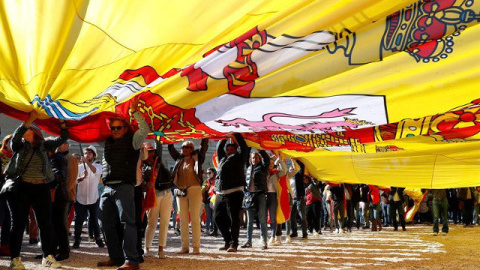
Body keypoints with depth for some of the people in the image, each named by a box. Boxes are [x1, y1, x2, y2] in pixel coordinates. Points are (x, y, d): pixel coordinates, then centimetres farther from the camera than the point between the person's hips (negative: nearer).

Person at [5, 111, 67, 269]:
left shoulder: (43, 146, 12)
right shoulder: (19, 145, 6)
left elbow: (62, 139, 11)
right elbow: (15, 137, -16)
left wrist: (62, 122, -1)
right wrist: (29, 120, -20)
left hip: (42, 189, 3)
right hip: (21, 188, -3)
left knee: (46, 223, 4)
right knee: (19, 224, 1)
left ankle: (48, 257, 12)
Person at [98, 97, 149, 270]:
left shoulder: (132, 140, 5)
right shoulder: (108, 142, 21)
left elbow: (145, 129, -8)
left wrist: (134, 111, -5)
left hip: (124, 187, -7)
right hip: (108, 188, 7)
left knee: (126, 222, -13)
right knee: (107, 224, 7)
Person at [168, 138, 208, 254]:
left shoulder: (196, 158, 5)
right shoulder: (179, 159, 16)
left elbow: (204, 147, -1)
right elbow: (171, 148, 23)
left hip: (194, 190, -4)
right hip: (181, 192, 5)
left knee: (195, 219, -5)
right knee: (183, 220, 5)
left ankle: (196, 247, -2)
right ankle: (185, 246, 10)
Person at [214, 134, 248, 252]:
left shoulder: (238, 158, 6)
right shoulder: (222, 159, 22)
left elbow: (244, 147, -3)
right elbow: (219, 147, 33)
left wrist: (236, 135, 4)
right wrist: (225, 138, 26)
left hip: (234, 193, -7)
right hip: (220, 194, 7)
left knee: (234, 219, -7)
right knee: (218, 217, 10)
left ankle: (234, 244, -2)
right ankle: (228, 241, 21)